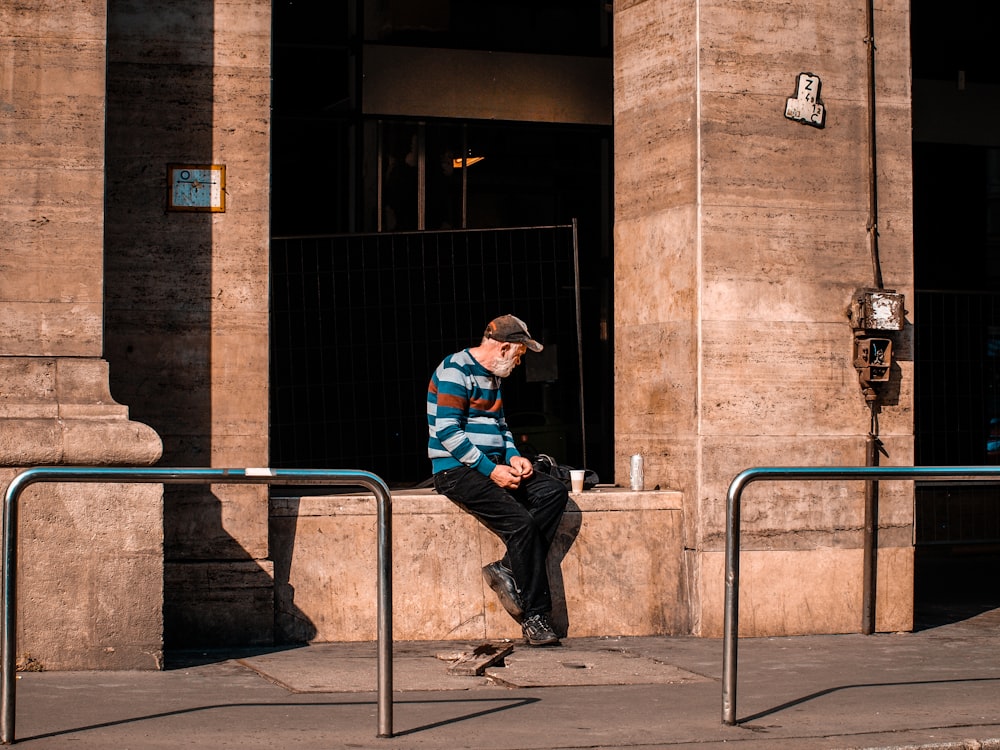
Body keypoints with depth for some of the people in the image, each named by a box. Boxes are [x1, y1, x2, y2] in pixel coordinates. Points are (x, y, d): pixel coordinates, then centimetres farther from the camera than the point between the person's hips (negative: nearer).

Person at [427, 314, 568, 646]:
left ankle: (508, 570, -16)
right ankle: (535, 617, -17)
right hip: (456, 470, -10)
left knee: (555, 492, -10)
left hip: (493, 467, 10)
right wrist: (492, 470, -20)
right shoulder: (456, 370, -13)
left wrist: (513, 456, 5)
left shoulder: (490, 375, 17)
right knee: (521, 522, -25)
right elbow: (448, 432, -20)